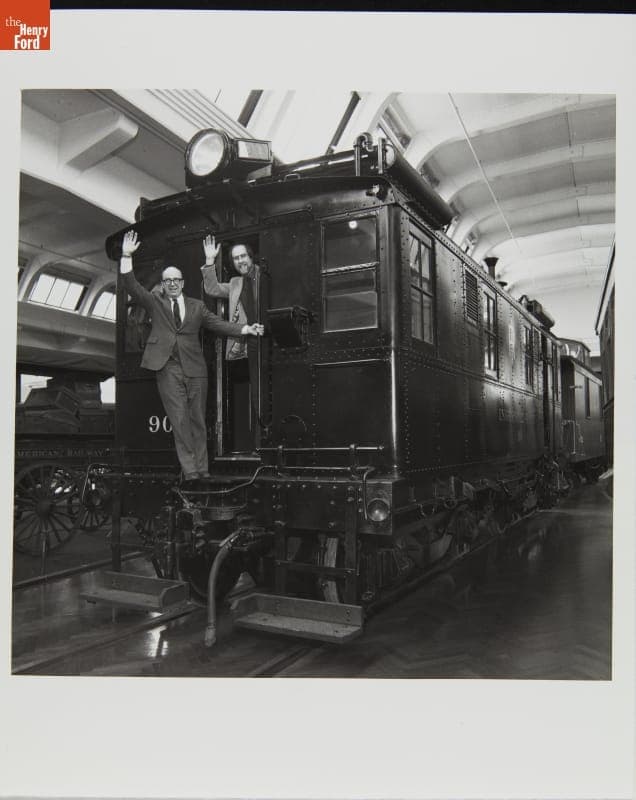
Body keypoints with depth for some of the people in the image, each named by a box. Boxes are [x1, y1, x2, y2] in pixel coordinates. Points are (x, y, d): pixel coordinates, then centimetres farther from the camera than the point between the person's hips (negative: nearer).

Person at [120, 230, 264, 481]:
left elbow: (218, 324, 10)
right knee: (180, 420, -4)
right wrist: (127, 256, -9)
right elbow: (132, 286, 2)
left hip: (194, 368, 2)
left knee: (198, 420, 4)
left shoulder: (197, 306, 15)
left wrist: (246, 328, -3)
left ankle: (202, 469, 10)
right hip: (168, 368, -2)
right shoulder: (155, 302, 12)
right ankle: (189, 470, 0)